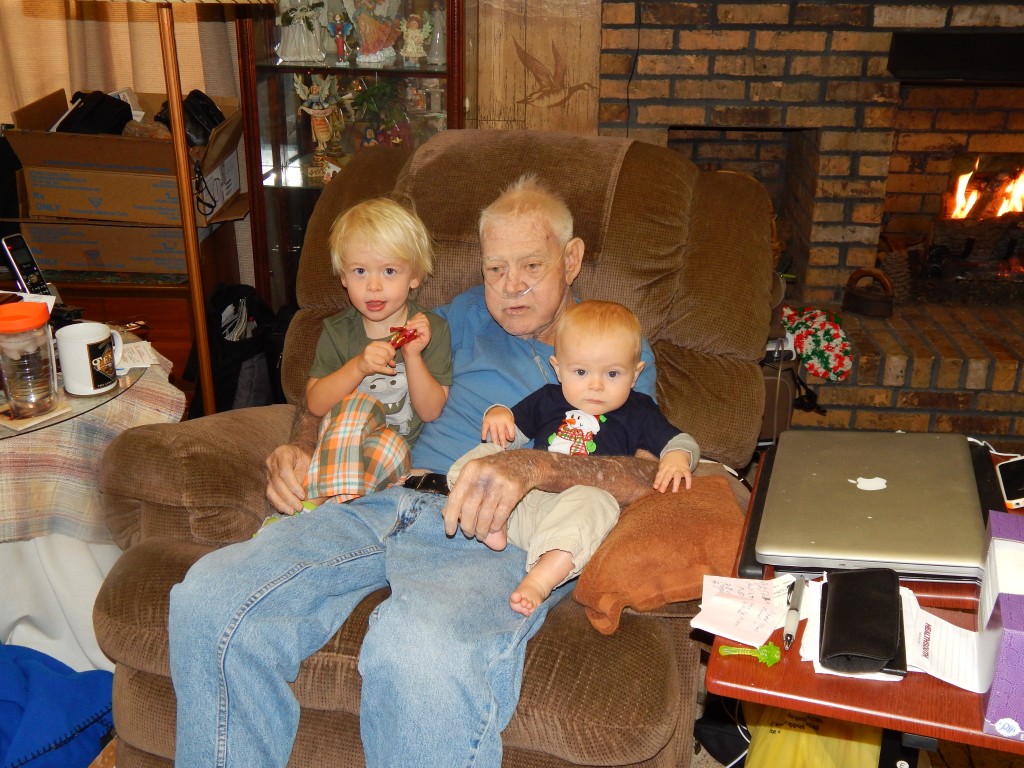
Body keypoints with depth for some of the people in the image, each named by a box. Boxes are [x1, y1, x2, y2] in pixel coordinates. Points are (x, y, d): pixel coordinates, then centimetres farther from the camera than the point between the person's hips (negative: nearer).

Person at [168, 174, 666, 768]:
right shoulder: (468, 316, 26)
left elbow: (649, 473, -3)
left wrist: (536, 467, -22)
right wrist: (299, 449, 9)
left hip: (496, 531, -4)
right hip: (386, 503, 5)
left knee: (424, 655, -40)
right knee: (208, 599, -21)